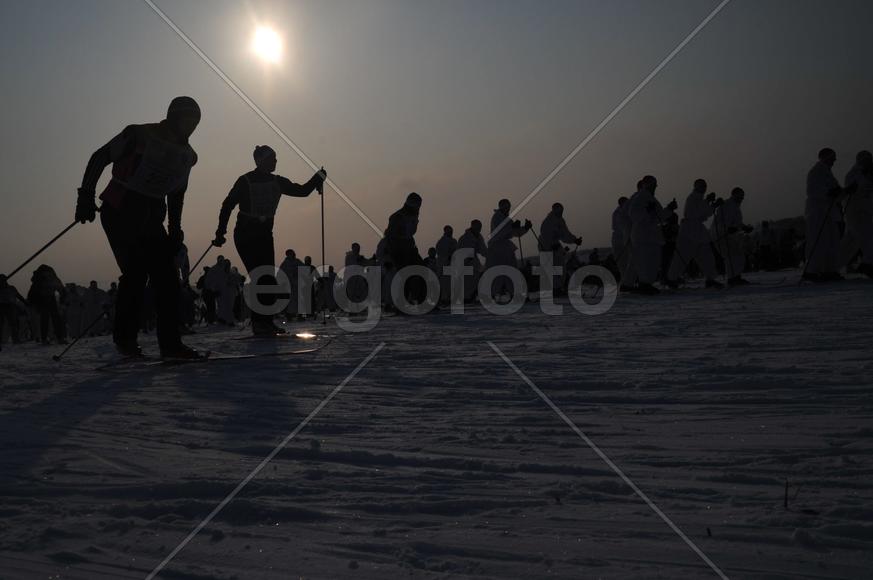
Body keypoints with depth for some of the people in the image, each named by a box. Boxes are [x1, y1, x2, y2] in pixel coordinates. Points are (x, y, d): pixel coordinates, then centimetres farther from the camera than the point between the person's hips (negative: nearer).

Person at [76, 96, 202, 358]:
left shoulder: (187, 155, 9)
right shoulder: (139, 135, -10)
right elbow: (99, 158, -6)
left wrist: (175, 230, 15)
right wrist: (86, 197, -12)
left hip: (151, 219, 6)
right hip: (120, 212, -6)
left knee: (167, 277, -3)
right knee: (136, 272, -14)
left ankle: (170, 343, 1)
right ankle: (124, 338, 3)